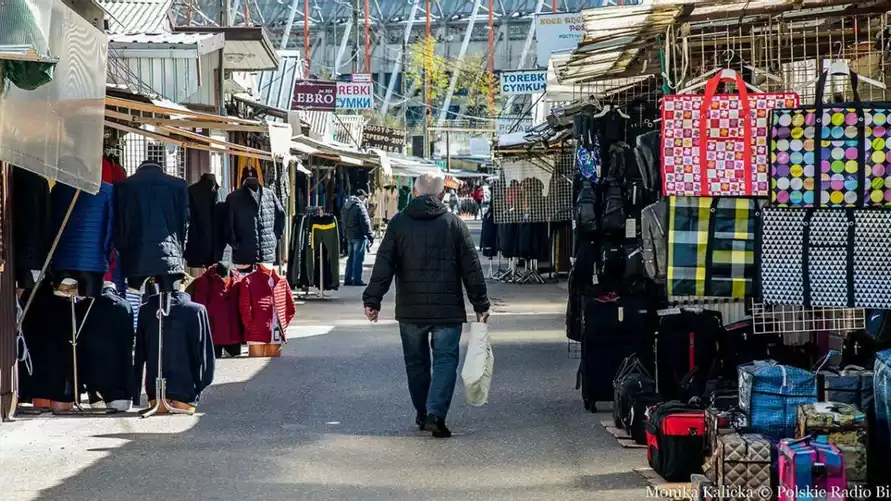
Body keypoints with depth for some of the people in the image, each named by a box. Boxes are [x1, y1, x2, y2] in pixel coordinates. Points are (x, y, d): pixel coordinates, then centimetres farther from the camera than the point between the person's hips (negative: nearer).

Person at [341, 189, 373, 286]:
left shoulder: (345, 206, 14)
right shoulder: (360, 206, -13)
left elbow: (343, 222, 18)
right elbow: (365, 223, -16)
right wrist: (370, 236, -13)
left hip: (349, 236, 8)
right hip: (359, 236, -8)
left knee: (351, 257, 14)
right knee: (358, 258, -5)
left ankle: (348, 279, 16)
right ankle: (357, 280, -7)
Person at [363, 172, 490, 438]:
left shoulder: (398, 223, 1)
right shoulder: (454, 223, -1)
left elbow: (384, 264, -3)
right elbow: (472, 268, 1)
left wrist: (373, 299, -2)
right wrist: (480, 304, 8)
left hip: (410, 310, 2)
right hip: (447, 309, -2)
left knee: (416, 362, 15)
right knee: (445, 359, 1)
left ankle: (422, 414, 24)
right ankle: (436, 413, -15)